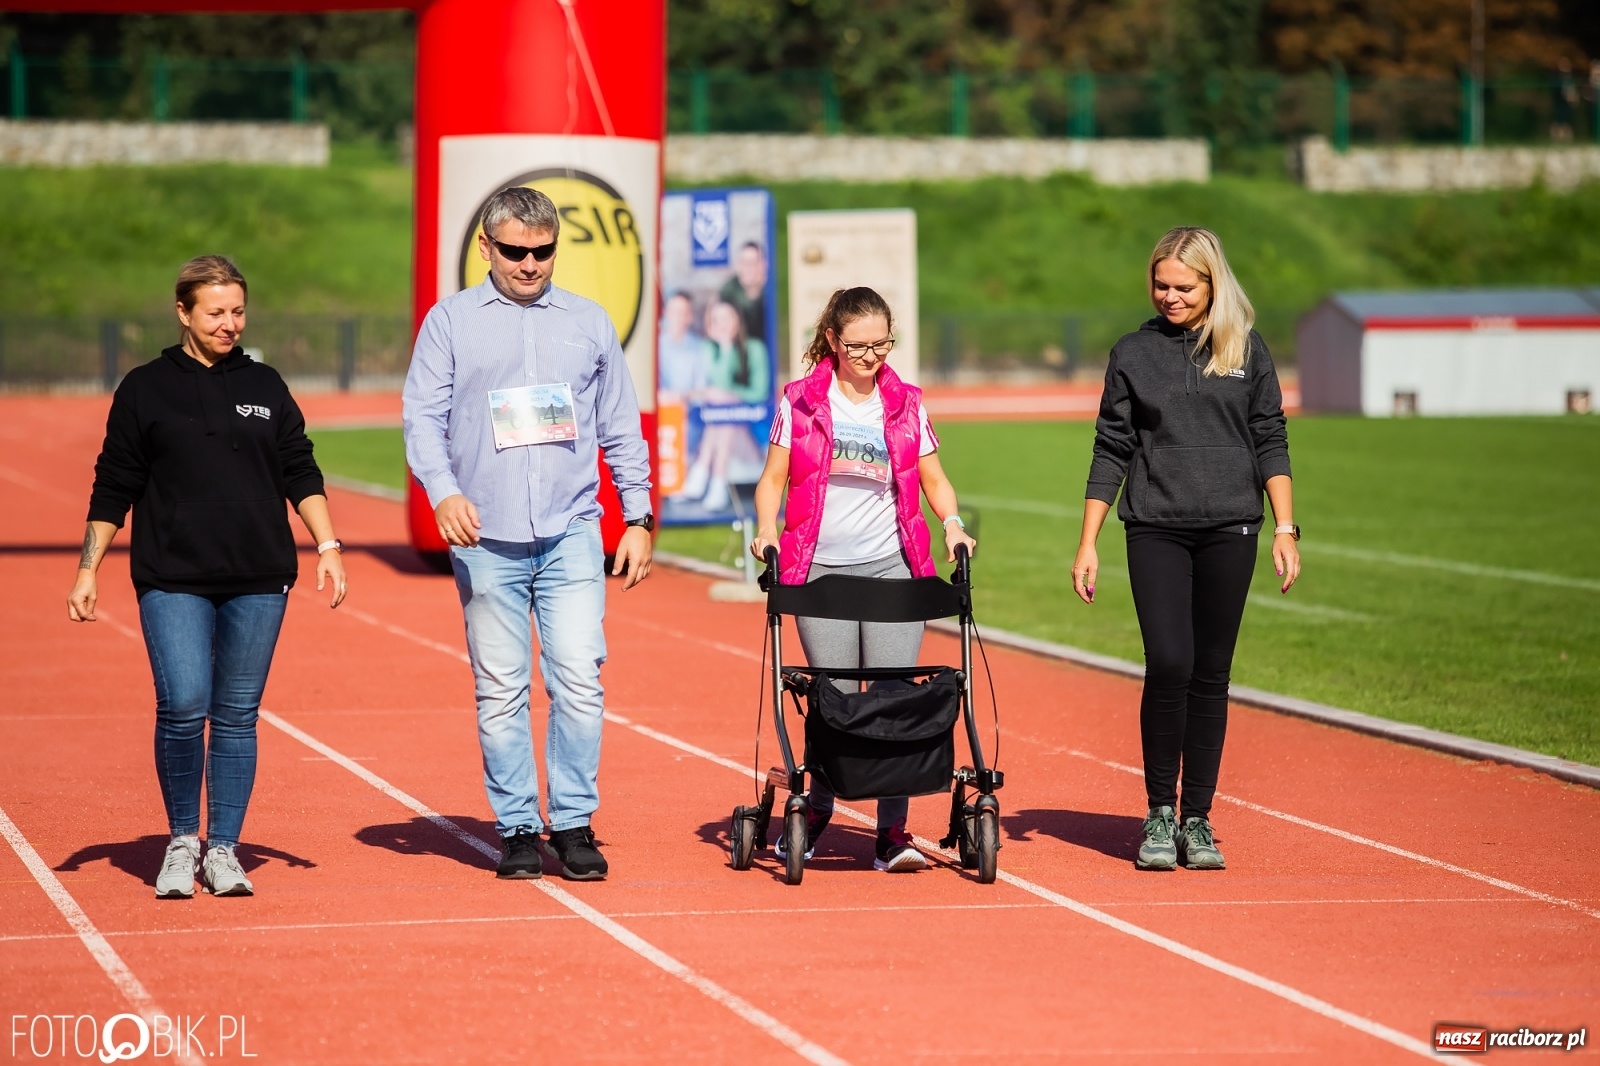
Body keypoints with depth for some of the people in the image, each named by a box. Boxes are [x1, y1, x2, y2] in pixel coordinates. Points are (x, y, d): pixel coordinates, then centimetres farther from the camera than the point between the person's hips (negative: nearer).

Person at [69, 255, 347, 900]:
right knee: (183, 707, -14)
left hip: (259, 581, 2)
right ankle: (182, 842, 5)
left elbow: (300, 475, 15)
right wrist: (89, 568, 3)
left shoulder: (265, 388, 12)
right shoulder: (145, 390, 6)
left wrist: (327, 545, 3)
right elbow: (113, 489, 7)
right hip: (173, 580, -2)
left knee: (237, 717, 3)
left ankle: (222, 850, 13)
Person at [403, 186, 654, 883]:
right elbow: (422, 417, 1)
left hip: (571, 536, 1)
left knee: (579, 681, -8)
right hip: (486, 541, -1)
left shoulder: (589, 323, 14)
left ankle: (574, 826, 1)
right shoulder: (450, 321, 8)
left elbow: (621, 429, 17)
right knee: (500, 691, 1)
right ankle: (518, 831, 8)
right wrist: (444, 490, -16)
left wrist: (638, 518, 11)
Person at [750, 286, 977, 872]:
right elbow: (773, 479, 7)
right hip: (820, 569, -1)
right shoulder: (800, 401, 4)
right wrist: (767, 530, -10)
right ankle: (816, 813, 21)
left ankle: (892, 834, -6)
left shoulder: (906, 405, 9)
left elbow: (933, 479, 16)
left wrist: (952, 524, -2)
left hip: (893, 567, 1)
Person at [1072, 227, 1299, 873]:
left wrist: (1285, 529, 0)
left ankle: (1196, 820, 10)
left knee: (1211, 674, 2)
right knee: (1169, 665, -14)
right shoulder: (1134, 353, 7)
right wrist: (1087, 544, 5)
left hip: (1230, 529, 1)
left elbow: (1270, 442, 9)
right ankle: (1158, 815, -1)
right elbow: (1111, 450, 9)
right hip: (1156, 529, -1)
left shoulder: (1247, 349, 8)